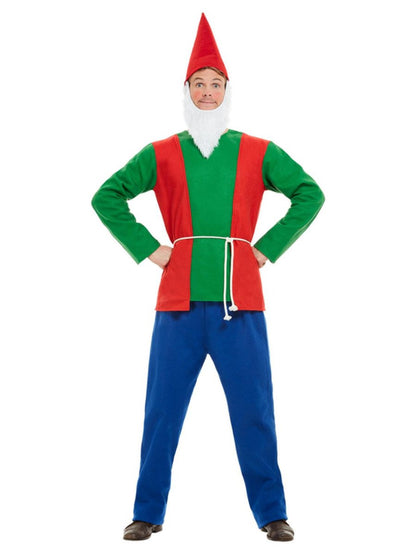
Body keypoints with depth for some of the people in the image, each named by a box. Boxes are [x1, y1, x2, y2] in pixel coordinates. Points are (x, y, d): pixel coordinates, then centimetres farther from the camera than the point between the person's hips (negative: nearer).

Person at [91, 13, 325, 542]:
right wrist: (147, 249, 1)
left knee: (254, 412, 2)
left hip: (240, 298, 0)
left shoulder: (258, 153, 8)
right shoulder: (161, 155, 8)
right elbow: (107, 197, 9)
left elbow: (310, 194, 8)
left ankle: (272, 514, 15)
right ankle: (148, 513, 17)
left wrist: (269, 247, 0)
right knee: (162, 411, 4)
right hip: (179, 298, 0)